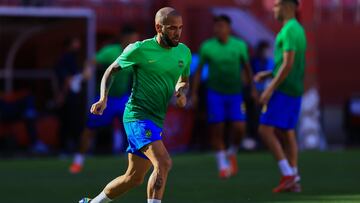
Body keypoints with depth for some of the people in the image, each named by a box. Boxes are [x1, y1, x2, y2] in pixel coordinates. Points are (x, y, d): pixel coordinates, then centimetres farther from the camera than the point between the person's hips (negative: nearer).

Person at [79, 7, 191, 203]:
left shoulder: (184, 52, 8)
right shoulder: (140, 49, -9)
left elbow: (184, 80, 25)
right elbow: (111, 70, 4)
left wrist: (182, 92, 2)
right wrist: (103, 98, -10)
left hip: (157, 121, 7)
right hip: (138, 115, -7)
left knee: (134, 178, 12)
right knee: (163, 163, -26)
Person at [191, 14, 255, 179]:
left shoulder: (240, 46, -3)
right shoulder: (207, 47, -5)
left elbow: (247, 68, 8)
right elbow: (199, 70, 4)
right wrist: (194, 93, 1)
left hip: (235, 93, 0)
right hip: (215, 94, 0)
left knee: (239, 128, -11)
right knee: (216, 130, -6)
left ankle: (232, 154, 18)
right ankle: (222, 165, 6)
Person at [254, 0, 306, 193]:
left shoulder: (289, 31, -15)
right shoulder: (298, 30, 17)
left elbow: (288, 64, -21)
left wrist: (270, 89, -20)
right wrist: (268, 74, 19)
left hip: (283, 90, -10)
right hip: (295, 90, 10)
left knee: (265, 129, -9)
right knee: (286, 133, 9)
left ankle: (288, 174, -13)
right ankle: (294, 181, 6)